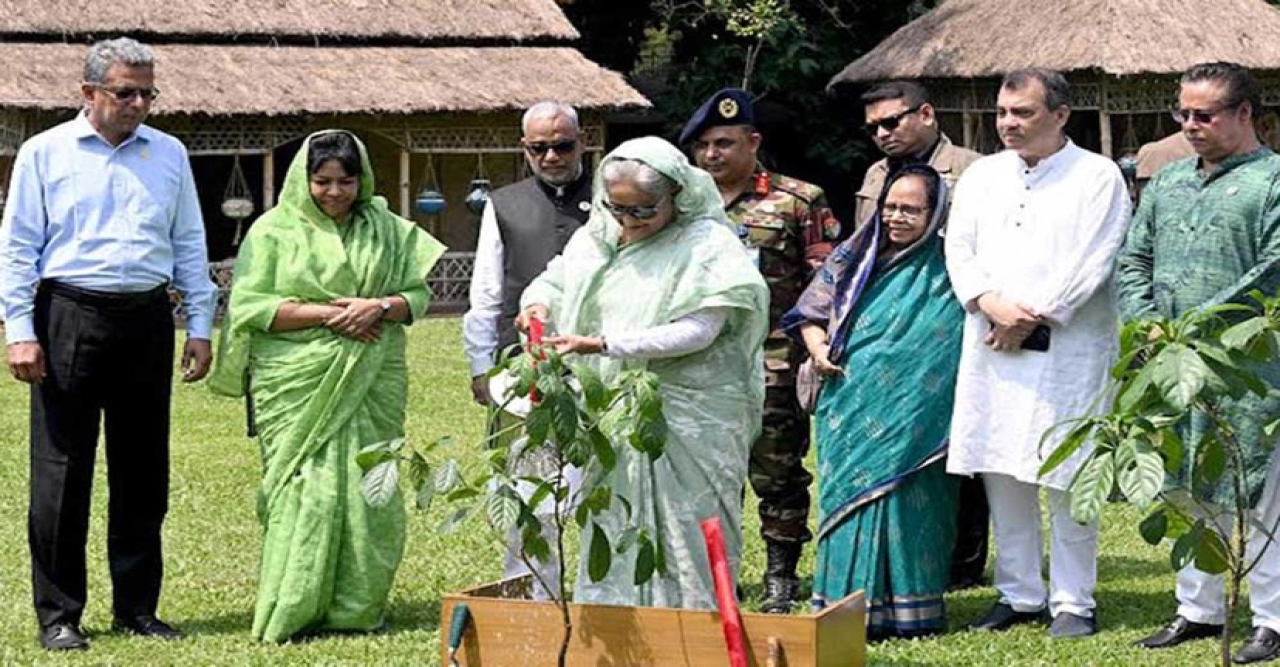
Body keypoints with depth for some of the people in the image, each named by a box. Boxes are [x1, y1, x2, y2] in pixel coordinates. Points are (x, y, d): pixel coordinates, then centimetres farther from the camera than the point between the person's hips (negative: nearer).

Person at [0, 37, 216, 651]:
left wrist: (199, 328, 9)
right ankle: (58, 614, 5)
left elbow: (189, 246, 15)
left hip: (146, 322, 3)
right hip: (70, 316, -3)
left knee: (143, 472, 8)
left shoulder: (169, 154, 11)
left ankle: (136, 607, 18)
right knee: (61, 471, -2)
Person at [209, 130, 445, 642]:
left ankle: (357, 607, 7)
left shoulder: (386, 229, 12)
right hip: (298, 384, -3)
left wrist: (379, 306, -10)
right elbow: (249, 306, -5)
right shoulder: (274, 231, 3)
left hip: (369, 383, 3)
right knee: (305, 490, -9)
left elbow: (417, 293, 11)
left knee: (368, 489, -1)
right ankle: (290, 613, -4)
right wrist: (326, 314, -12)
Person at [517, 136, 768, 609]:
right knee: (610, 530, 11)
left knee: (684, 537, -4)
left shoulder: (707, 245, -10)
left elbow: (698, 330, -18)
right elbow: (556, 277, 22)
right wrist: (539, 303, -5)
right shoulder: (598, 236, 8)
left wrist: (602, 344, -23)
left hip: (688, 421, -6)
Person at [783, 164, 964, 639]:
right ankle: (845, 606, 10)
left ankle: (905, 610, 3)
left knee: (901, 497, -5)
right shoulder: (858, 257, 11)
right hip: (850, 405, 4)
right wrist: (817, 347, 0)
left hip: (907, 417, -4)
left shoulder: (946, 272, 0)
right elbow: (812, 311, 18)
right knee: (850, 498, 4)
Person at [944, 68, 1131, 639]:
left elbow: (1090, 264, -8)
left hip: (1067, 350, -5)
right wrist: (992, 304, -9)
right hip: (991, 348, 5)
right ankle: (1018, 594, 14)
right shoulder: (982, 175, 15)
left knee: (1066, 478, -4)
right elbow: (959, 250, 9)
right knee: (1001, 473, 5)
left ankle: (1072, 601, 4)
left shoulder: (1097, 177, 0)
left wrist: (1033, 317, -12)